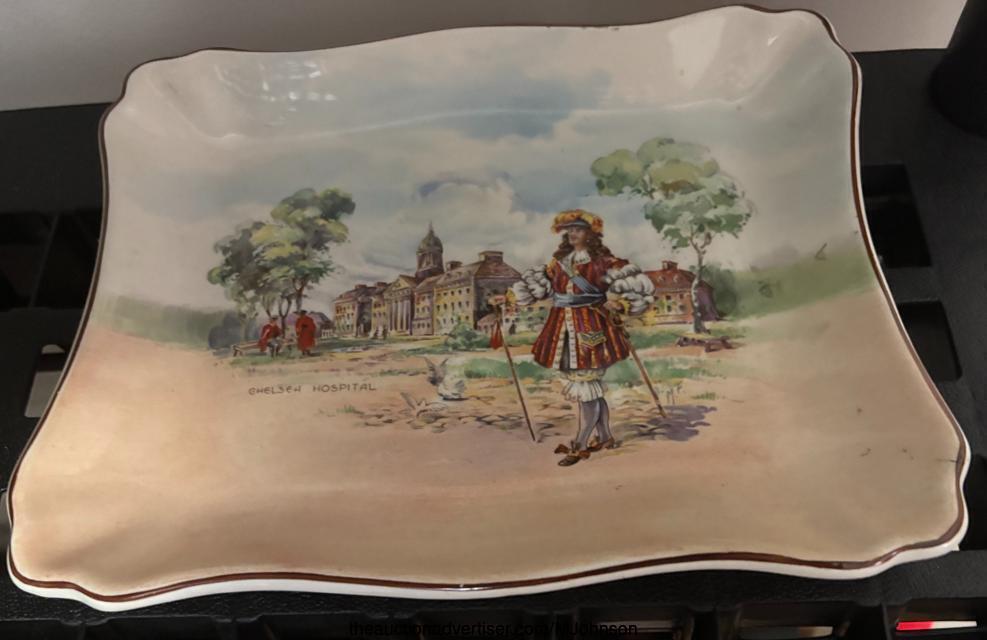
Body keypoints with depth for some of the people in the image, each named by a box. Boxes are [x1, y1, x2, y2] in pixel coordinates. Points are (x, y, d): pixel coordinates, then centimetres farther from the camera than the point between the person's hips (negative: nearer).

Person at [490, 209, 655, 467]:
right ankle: (605, 438, 26)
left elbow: (634, 280, -5)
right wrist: (510, 297, 18)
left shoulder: (602, 259, -3)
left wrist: (615, 301, -12)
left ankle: (579, 446, 5)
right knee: (592, 387, 13)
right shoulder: (560, 260, 13)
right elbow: (538, 282, 19)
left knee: (586, 388, -4)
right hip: (564, 328, 6)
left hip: (590, 328, -5)